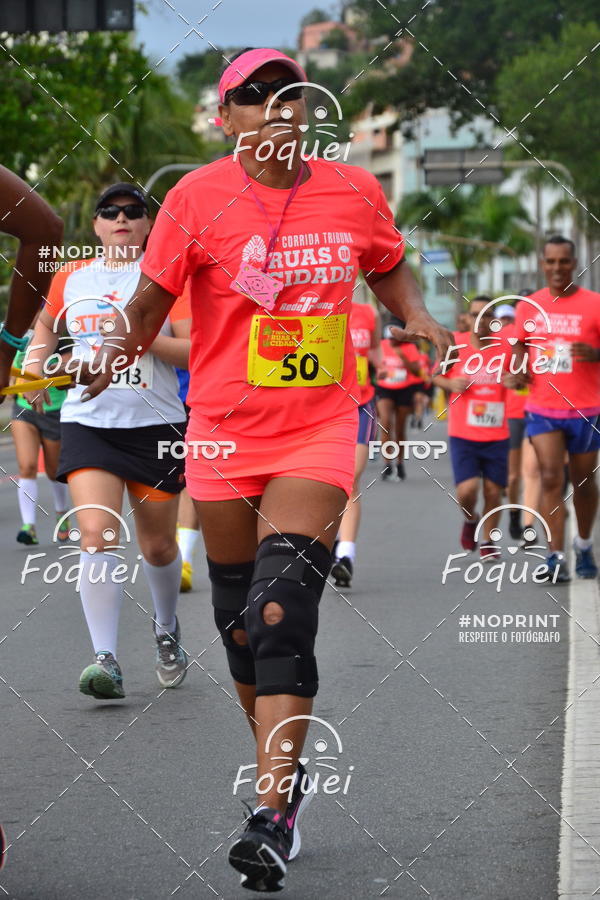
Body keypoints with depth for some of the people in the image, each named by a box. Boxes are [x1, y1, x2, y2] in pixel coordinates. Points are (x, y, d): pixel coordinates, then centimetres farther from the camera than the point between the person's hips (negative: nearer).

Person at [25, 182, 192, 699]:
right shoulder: (71, 279, 9)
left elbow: (195, 351, -8)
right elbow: (47, 322, 29)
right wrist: (35, 369, 13)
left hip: (155, 424, -1)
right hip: (87, 421, 1)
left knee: (158, 546, 10)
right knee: (97, 534, -18)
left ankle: (167, 630, 41)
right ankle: (106, 661, -19)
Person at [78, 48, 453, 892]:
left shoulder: (355, 192, 1)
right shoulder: (198, 197, -5)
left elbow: (390, 269, 19)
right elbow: (153, 296, -2)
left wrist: (418, 318, 0)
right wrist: (117, 356, -20)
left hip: (319, 431, -1)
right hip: (224, 433, 1)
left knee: (283, 615, -16)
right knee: (241, 623, 10)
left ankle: (272, 818, -18)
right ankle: (285, 776, 33)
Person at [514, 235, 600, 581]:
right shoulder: (529, 306, 5)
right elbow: (520, 345, 19)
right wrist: (518, 368, -2)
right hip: (542, 408, 1)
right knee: (551, 478, -11)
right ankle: (556, 556, -11)